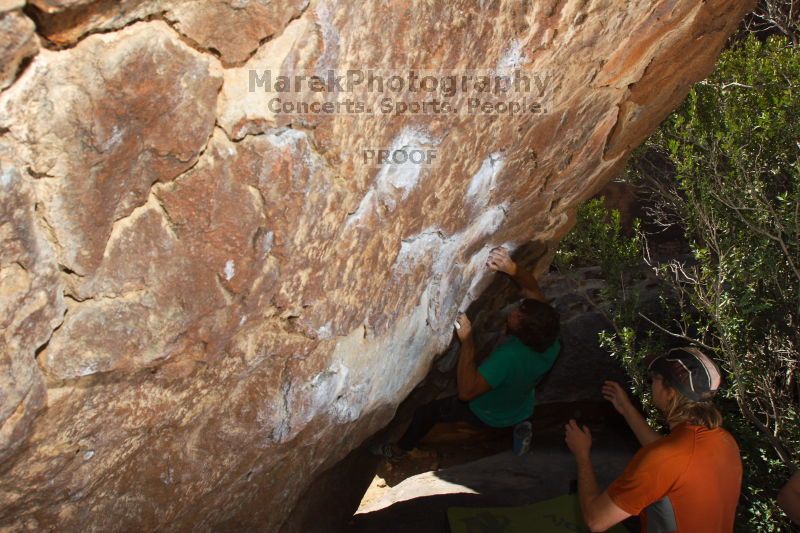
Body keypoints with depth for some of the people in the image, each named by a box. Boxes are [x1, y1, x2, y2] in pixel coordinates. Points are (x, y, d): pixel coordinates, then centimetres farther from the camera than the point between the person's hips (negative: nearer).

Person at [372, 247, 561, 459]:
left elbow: (466, 391, -42)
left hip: (490, 416, -6)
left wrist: (466, 341, -45)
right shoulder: (550, 343, -28)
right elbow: (532, 289, -18)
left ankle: (399, 449, 36)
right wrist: (513, 269, -37)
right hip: (522, 409, 6)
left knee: (426, 411, 12)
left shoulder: (508, 357, -47)